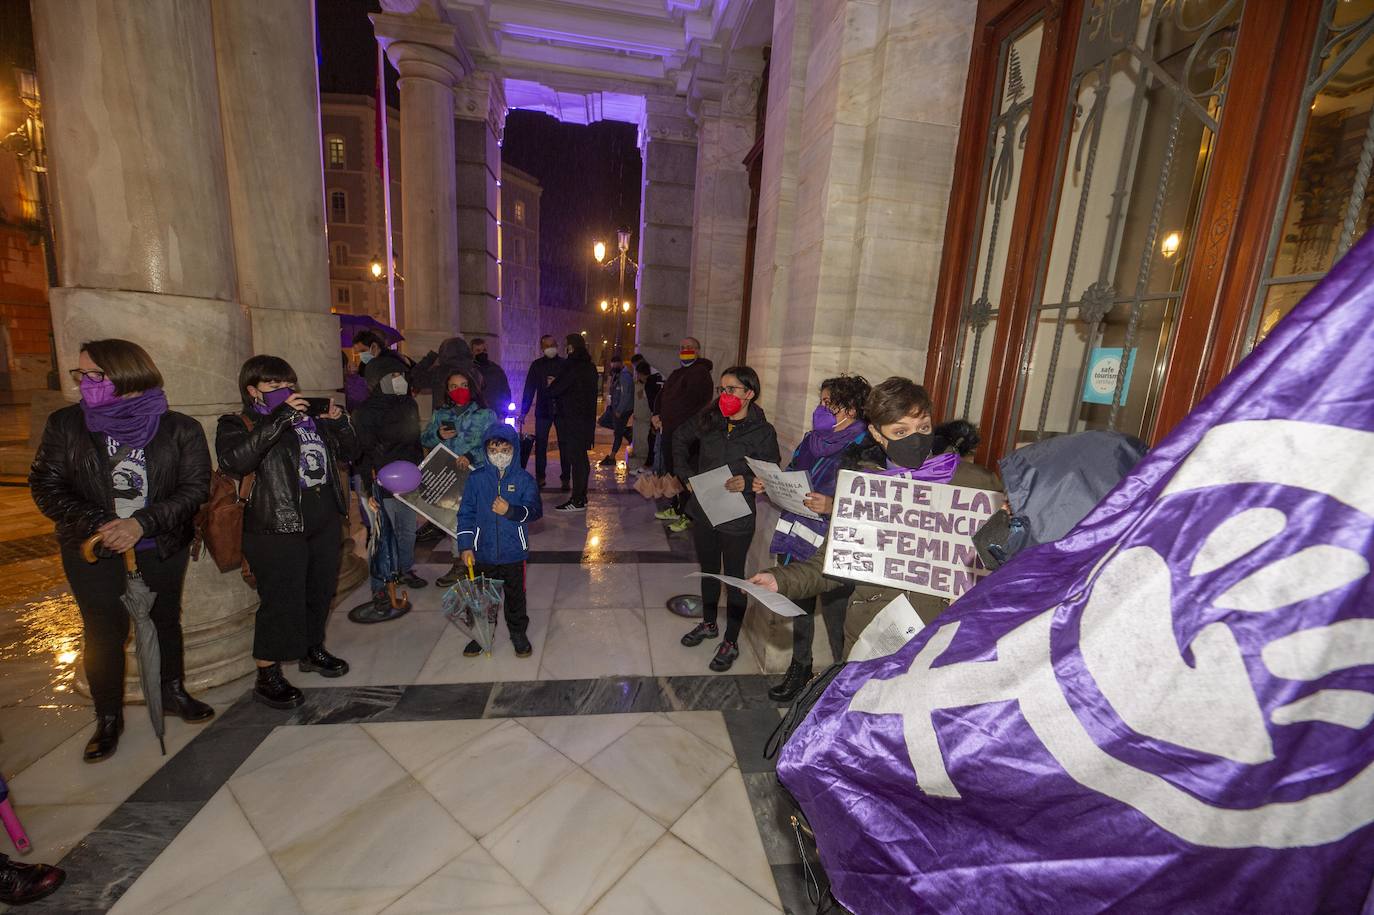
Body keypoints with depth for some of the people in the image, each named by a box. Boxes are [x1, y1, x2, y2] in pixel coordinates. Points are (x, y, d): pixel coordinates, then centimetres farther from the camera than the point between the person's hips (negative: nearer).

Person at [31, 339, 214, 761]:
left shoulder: (179, 429, -9)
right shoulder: (65, 424, -4)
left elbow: (196, 487, -10)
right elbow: (46, 485, -3)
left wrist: (142, 523, -21)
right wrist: (96, 524, -17)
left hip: (163, 547, 0)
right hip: (92, 551, 1)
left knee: (165, 619, 14)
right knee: (104, 631, 7)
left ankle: (173, 693, 33)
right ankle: (108, 717, 26)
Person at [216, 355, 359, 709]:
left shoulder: (310, 418, 12)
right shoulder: (237, 424, -3)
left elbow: (349, 452, 15)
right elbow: (234, 460, -25)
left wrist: (339, 422, -5)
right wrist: (279, 417, -26)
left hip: (325, 521, 6)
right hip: (277, 527, -6)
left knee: (321, 590, 16)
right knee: (281, 600, -1)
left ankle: (312, 650, 37)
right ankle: (267, 676, 17)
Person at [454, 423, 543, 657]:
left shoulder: (524, 479, -7)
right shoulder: (476, 479, -4)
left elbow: (535, 511, -14)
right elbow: (466, 514, -2)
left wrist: (510, 511, -30)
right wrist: (465, 546, -6)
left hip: (513, 552, -1)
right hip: (482, 553, 1)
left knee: (515, 594, 15)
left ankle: (518, 632, 35)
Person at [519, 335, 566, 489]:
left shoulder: (565, 364, 2)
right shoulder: (537, 365, 5)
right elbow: (529, 388, 4)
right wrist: (524, 411, 1)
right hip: (543, 410, 1)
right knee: (540, 444, 3)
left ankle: (565, 478, 9)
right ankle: (540, 477, 14)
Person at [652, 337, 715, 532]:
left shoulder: (700, 373, -9)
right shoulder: (676, 373, 21)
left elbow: (688, 404, -18)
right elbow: (661, 395, 24)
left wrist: (665, 421, -13)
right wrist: (656, 415, 5)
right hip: (668, 431, 9)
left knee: (683, 473, -6)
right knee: (670, 470, 16)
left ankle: (686, 515, 4)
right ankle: (674, 508, 29)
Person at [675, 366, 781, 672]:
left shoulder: (763, 432, -12)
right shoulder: (708, 419, -2)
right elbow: (680, 438, 15)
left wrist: (747, 483, -28)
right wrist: (685, 474, 7)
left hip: (736, 518, -5)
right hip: (703, 511, 5)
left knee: (734, 577, 9)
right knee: (708, 570, 22)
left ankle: (731, 642, 26)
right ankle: (709, 624, 44)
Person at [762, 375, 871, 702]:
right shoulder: (812, 439, 8)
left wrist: (833, 506, -31)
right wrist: (769, 486, 1)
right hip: (796, 540, 7)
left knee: (836, 619, 6)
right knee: (800, 608, 22)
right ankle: (800, 669, 44)